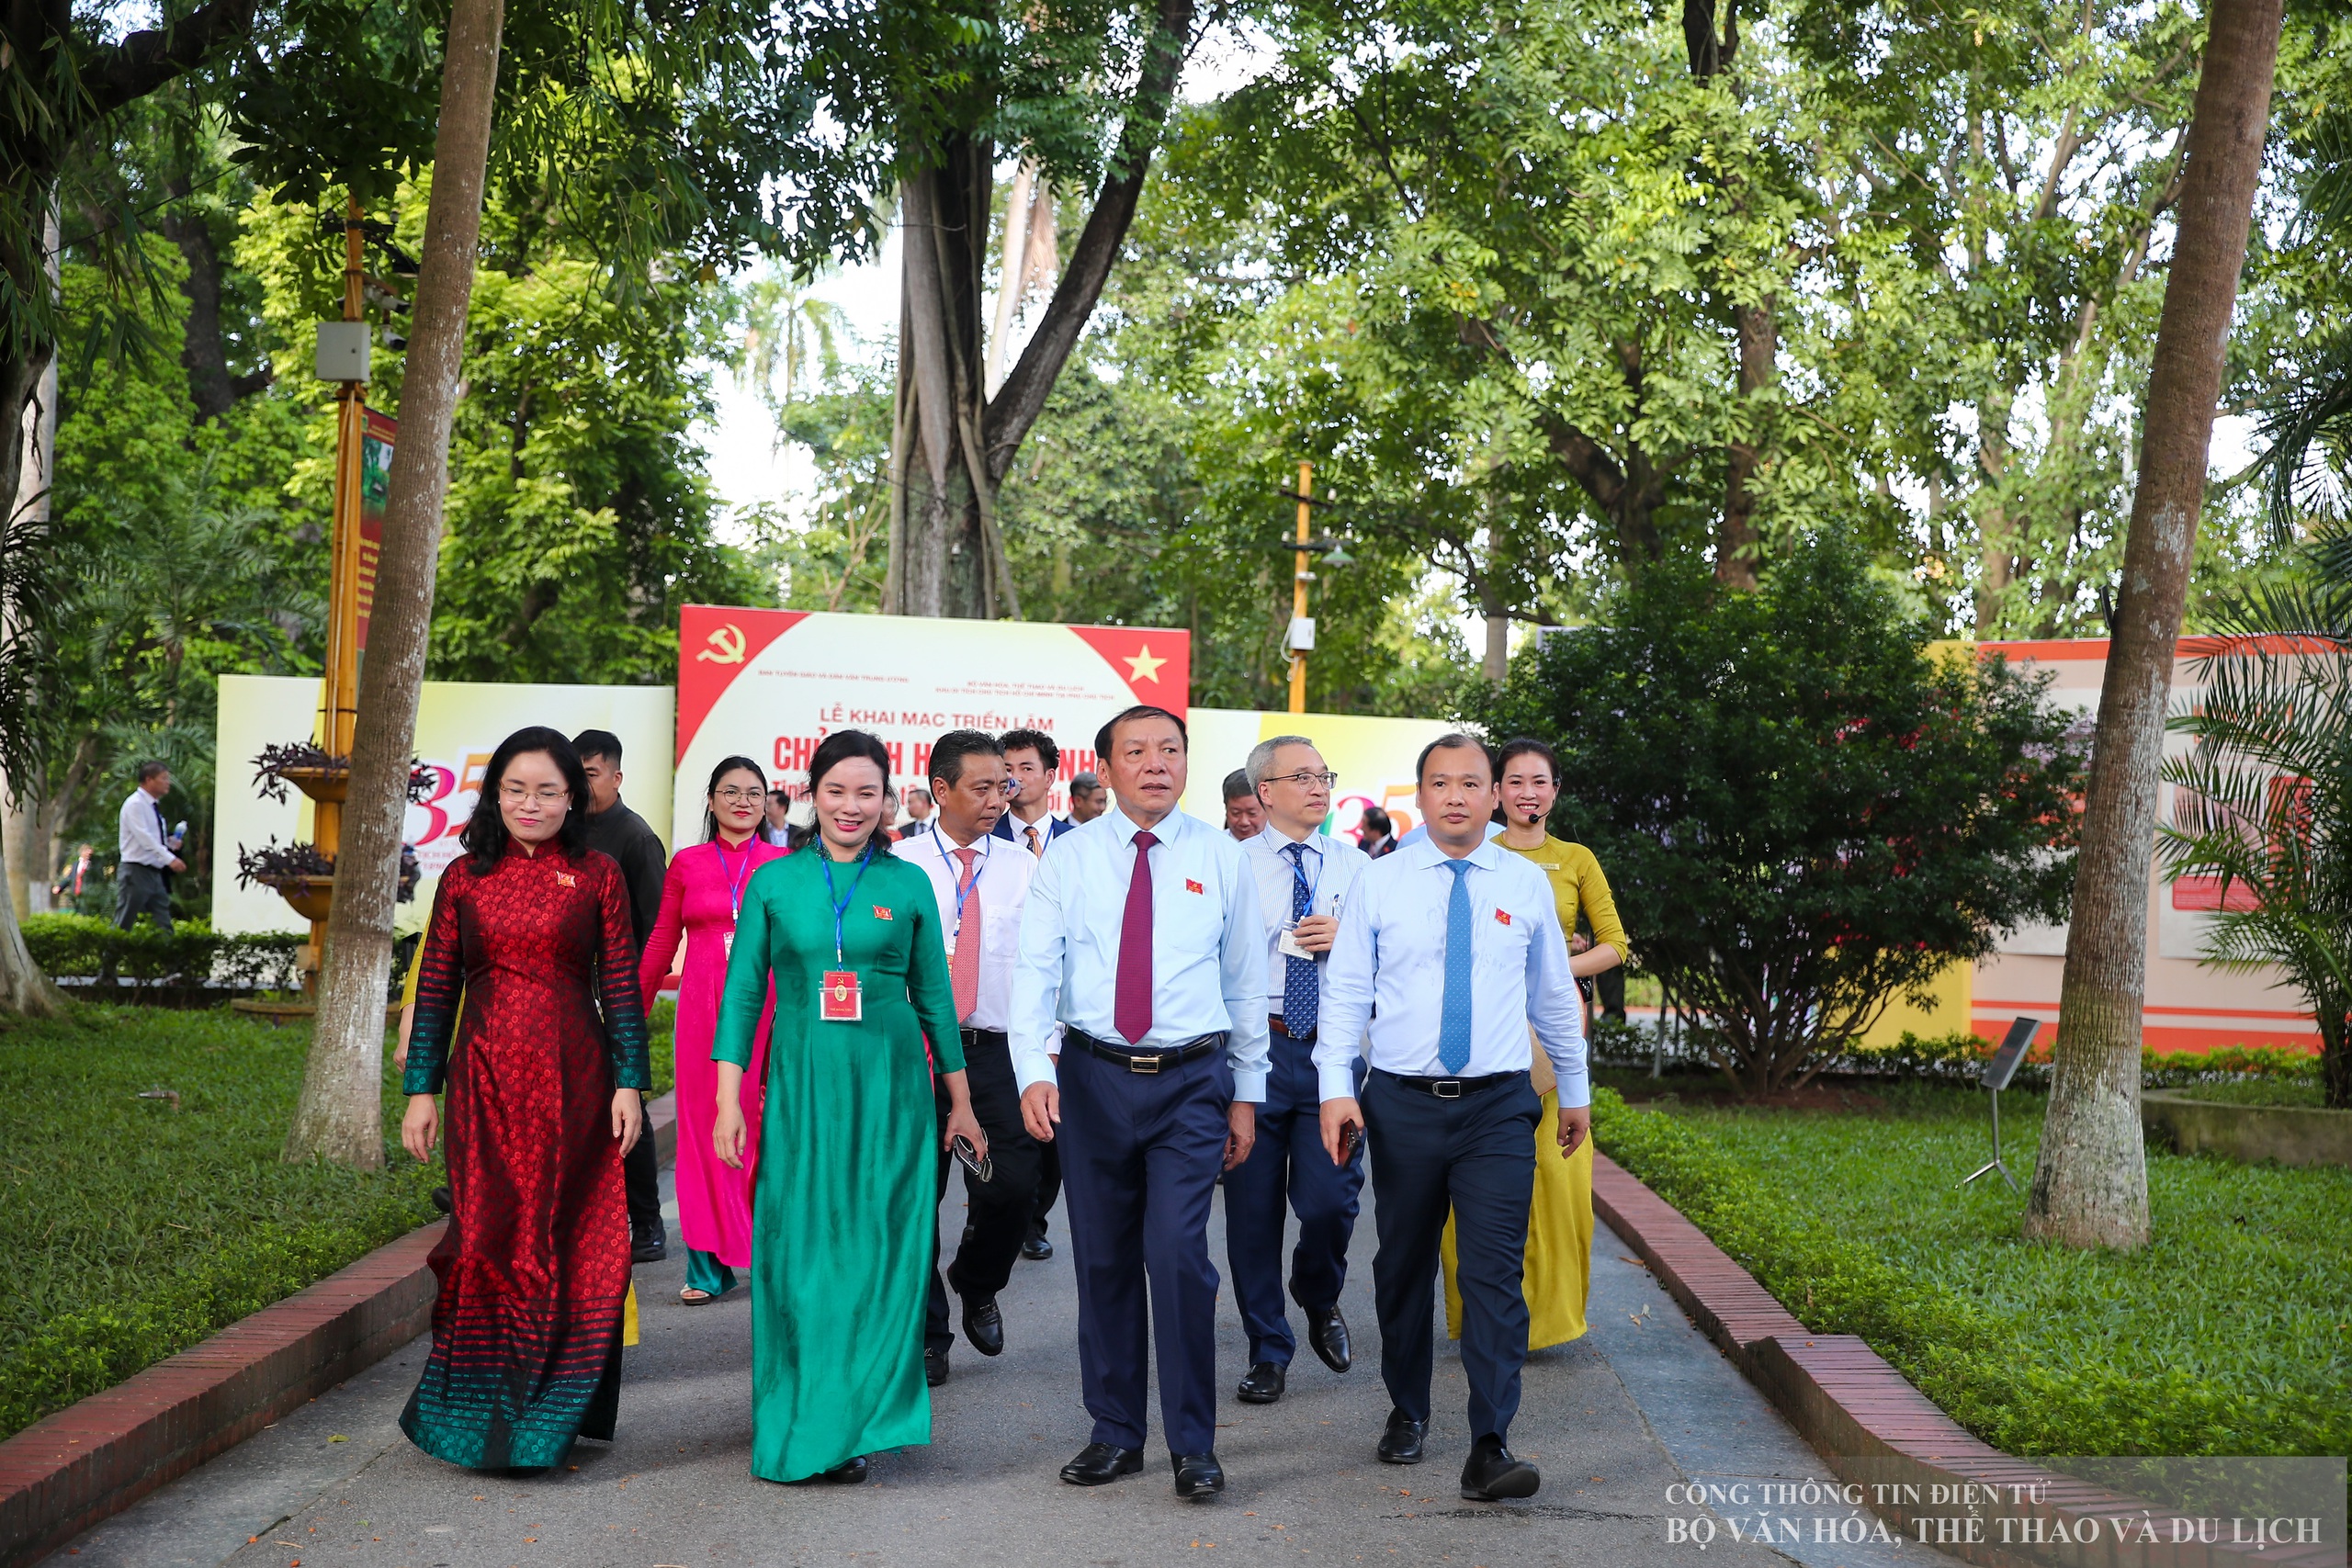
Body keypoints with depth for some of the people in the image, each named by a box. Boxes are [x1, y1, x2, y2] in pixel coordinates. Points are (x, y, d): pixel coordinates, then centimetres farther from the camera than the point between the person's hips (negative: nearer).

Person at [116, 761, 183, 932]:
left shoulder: (153, 806, 15)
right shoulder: (135, 804, -12)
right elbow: (144, 837, -23)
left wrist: (170, 843, 2)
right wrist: (170, 859, -30)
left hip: (155, 873, 9)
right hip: (137, 872, -9)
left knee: (163, 927, 3)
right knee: (122, 925, -3)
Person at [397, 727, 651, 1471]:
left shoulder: (597, 875, 3)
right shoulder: (465, 877, 7)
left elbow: (621, 986, 3)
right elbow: (435, 990, 8)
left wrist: (629, 1082, -3)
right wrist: (421, 1090, 4)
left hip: (574, 1080, -1)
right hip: (487, 1080, 1)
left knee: (569, 1242, 2)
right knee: (490, 1239, -1)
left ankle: (551, 1414, 15)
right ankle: (480, 1409, 10)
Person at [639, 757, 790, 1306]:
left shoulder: (785, 865, 5)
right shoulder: (687, 864, 9)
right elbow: (660, 944, 12)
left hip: (768, 1007, -1)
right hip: (702, 1008, 1)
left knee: (766, 1128, -1)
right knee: (703, 1128, 2)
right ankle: (710, 1264, 8)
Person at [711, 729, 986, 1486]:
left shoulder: (908, 884, 5)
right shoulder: (774, 881, 4)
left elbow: (934, 995, 9)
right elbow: (742, 992, 5)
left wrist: (960, 1102, 10)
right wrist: (727, 1100, -2)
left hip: (889, 1087, 0)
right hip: (801, 1083, 0)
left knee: (878, 1252, 0)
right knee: (799, 1253, 2)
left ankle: (855, 1424, 11)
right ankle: (798, 1427, 15)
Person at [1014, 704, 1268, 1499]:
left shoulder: (1221, 858, 4)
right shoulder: (1069, 858, 3)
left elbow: (1245, 981, 9)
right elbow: (1035, 970, -3)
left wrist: (1247, 1093, 9)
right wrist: (1035, 1070, -17)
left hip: (1191, 1081, -1)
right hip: (1093, 1076, 2)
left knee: (1178, 1253, -11)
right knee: (1103, 1260, 9)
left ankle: (1194, 1446, 1)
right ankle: (1115, 1433, 23)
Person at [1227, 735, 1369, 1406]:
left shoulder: (1355, 866, 9)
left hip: (1333, 1047, 1)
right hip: (1254, 1046, 0)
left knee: (1330, 1199, -9)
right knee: (1253, 1207, 5)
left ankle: (1320, 1299, 25)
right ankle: (1268, 1351, 21)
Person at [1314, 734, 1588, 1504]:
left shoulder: (1525, 884, 6)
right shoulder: (1381, 882, 2)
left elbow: (1554, 993, 16)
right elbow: (1346, 990, 1)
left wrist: (1575, 1088, 22)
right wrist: (1336, 1087, -9)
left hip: (1497, 1105, 0)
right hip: (1401, 1102, 0)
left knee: (1495, 1272, -9)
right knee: (1403, 1267, 11)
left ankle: (1491, 1448, -10)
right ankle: (1406, 1412, 30)